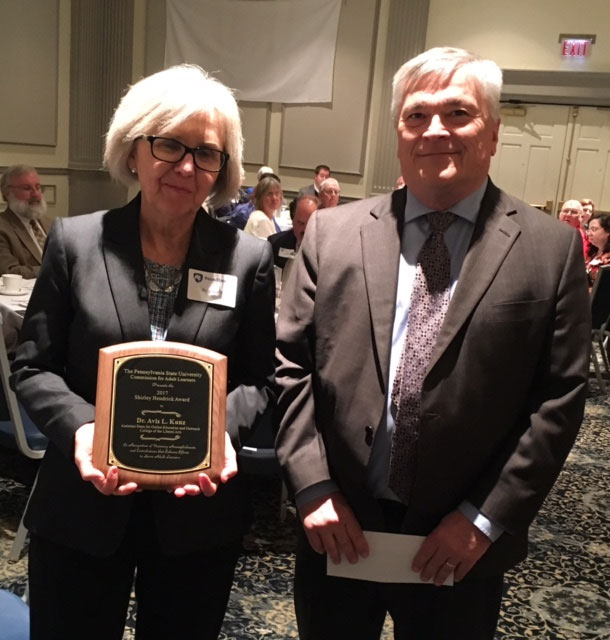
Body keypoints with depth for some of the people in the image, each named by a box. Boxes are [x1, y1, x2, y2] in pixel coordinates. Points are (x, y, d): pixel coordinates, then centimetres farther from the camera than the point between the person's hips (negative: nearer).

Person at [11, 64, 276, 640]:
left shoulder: (249, 258, -4)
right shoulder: (74, 242, -4)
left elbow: (259, 378, 2)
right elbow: (32, 367, -1)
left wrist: (223, 430, -17)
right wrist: (78, 427, -19)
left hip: (199, 512, 1)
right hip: (82, 507, 0)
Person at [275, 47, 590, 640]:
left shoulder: (551, 249, -4)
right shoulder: (330, 233, -1)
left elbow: (559, 398, -5)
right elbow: (291, 367, -1)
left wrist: (485, 518, -10)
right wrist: (314, 488, -7)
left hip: (461, 546, -1)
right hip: (337, 530, 2)